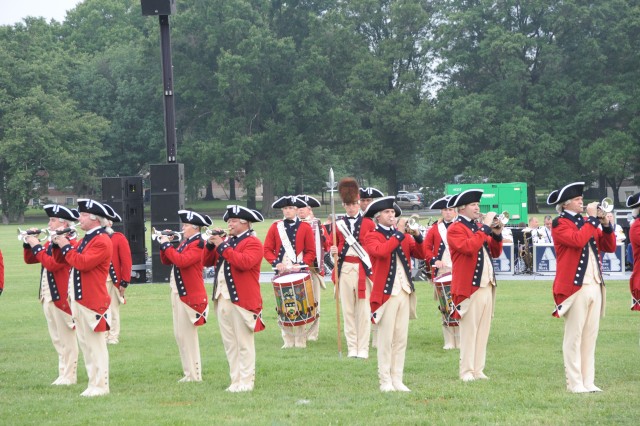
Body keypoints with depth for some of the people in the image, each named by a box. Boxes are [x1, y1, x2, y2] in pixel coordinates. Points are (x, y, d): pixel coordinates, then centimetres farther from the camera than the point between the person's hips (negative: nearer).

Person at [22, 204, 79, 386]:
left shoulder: (71, 244, -15)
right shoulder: (50, 243, 14)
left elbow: (52, 264, -25)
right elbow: (29, 260, 20)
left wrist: (37, 245, -17)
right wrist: (28, 243, 4)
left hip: (62, 297, -9)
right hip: (48, 297, 9)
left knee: (66, 338, -2)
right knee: (57, 339, 13)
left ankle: (68, 376, 2)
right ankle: (64, 374, 20)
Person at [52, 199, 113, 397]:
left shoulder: (102, 241, -13)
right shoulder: (86, 239, 17)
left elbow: (83, 263, -24)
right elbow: (60, 260, 22)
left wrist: (66, 246, -14)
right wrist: (58, 244, 4)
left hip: (92, 302, -10)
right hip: (78, 299, 10)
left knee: (96, 344, -6)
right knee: (85, 344, 11)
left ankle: (100, 386, -3)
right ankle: (93, 383, 17)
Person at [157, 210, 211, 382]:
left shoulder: (198, 244, -13)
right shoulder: (184, 242, 15)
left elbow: (181, 261, -27)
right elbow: (166, 261, 18)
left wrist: (167, 245, -17)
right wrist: (164, 244, 3)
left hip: (189, 295, -9)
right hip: (178, 293, 9)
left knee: (187, 335, -6)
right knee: (180, 335, 12)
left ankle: (194, 375, 0)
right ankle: (189, 372, 18)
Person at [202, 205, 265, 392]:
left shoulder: (253, 243, -5)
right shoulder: (226, 241, 18)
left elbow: (244, 262, -23)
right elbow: (206, 262, 17)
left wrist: (222, 247, -19)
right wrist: (210, 244, 1)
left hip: (241, 300, -8)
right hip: (222, 299, 8)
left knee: (244, 343, -4)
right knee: (229, 343, 8)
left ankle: (245, 382, -2)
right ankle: (235, 380, 12)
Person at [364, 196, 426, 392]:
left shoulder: (403, 236, 16)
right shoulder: (372, 237, -1)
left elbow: (421, 254, 6)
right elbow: (381, 251, -22)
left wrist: (417, 236, -9)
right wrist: (398, 233, -19)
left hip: (405, 292, 6)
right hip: (386, 293, -5)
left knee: (401, 339, 6)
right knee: (386, 339, -4)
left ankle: (397, 380, 10)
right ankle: (385, 381, -1)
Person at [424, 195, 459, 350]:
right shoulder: (435, 229, 12)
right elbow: (426, 248, 10)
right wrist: (433, 260, -7)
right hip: (441, 272, 2)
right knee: (444, 307, 2)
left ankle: (461, 341, -1)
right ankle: (449, 341, 6)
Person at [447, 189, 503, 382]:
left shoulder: (479, 227, 19)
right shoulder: (455, 229, -6)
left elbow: (495, 252, 19)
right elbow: (469, 246, -25)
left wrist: (496, 235, 2)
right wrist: (485, 228, -19)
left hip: (487, 286, 8)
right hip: (469, 287, -8)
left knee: (483, 330, 7)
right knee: (469, 330, -5)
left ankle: (478, 369, 12)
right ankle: (467, 371, -1)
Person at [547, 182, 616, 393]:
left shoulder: (586, 222, 18)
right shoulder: (560, 224, -5)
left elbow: (609, 247, 15)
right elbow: (578, 240, -24)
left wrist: (606, 225, 0)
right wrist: (592, 219, -14)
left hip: (595, 286, 7)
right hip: (575, 287, -7)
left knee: (590, 336, 8)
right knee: (574, 336, -3)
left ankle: (588, 381, 12)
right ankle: (575, 383, 0)